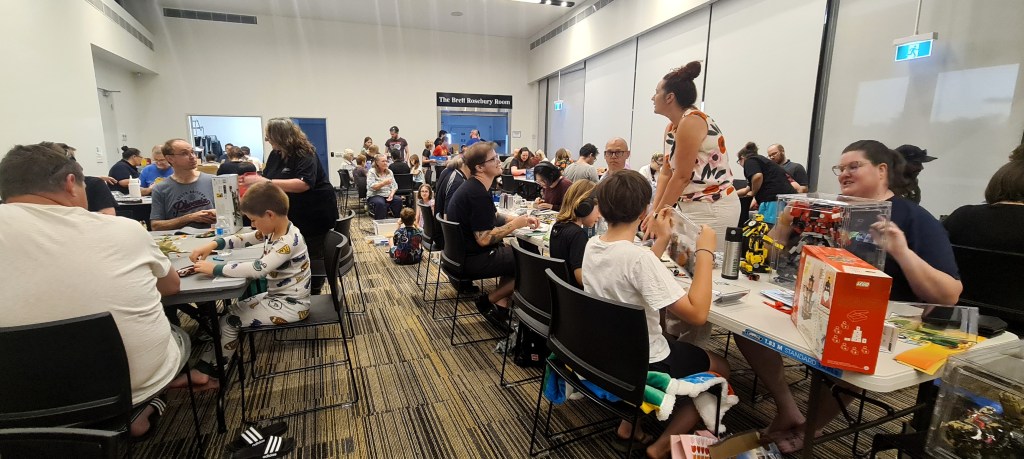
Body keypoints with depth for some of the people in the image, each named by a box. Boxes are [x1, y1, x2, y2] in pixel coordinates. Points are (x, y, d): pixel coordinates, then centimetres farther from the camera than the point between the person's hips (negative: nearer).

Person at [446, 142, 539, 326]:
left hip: (464, 252, 10)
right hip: (473, 260, -10)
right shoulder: (478, 194, -24)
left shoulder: (473, 186, 9)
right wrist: (516, 224, -16)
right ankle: (488, 301, 7)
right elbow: (484, 239, -27)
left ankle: (501, 308, 14)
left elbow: (493, 218, 18)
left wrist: (521, 219, 4)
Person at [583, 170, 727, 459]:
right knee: (719, 367, 19)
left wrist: (662, 241, 8)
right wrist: (705, 251, -21)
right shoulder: (640, 257, -30)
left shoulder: (592, 245, -6)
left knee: (677, 343, 34)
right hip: (642, 364, -7)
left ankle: (630, 421, 28)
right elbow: (697, 314, -28)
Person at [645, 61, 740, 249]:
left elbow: (681, 177, -17)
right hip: (689, 206, 8)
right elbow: (666, 173, 8)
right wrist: (654, 210, -1)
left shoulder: (691, 122, -16)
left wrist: (659, 214, -10)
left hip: (712, 210, -8)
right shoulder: (671, 127, 10)